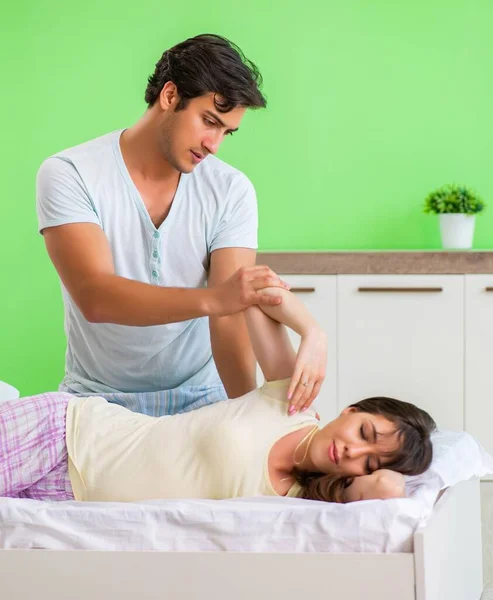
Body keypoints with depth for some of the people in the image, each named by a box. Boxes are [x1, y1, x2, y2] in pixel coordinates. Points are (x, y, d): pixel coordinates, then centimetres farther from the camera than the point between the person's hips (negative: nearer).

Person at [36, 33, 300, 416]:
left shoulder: (231, 191, -5)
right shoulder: (68, 174, -11)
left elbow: (232, 316, -13)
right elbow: (95, 298, -25)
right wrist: (212, 298, -40)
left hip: (198, 398, 2)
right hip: (98, 399, -1)